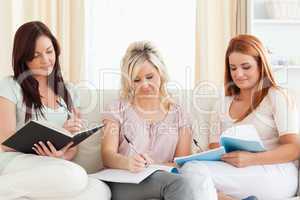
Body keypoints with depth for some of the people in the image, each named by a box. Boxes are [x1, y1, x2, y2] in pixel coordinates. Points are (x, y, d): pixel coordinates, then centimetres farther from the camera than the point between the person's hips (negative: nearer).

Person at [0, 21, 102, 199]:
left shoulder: (68, 92, 17)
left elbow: (73, 144, 13)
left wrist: (62, 156, -12)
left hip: (53, 165, 5)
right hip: (15, 161, -5)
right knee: (76, 177, -36)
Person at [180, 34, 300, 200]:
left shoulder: (277, 96, 7)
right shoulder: (222, 105, 22)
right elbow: (214, 147, 14)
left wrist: (252, 159, -19)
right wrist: (221, 155, -11)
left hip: (275, 175, -4)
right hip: (234, 172, 4)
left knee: (193, 171, -28)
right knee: (191, 167, -30)